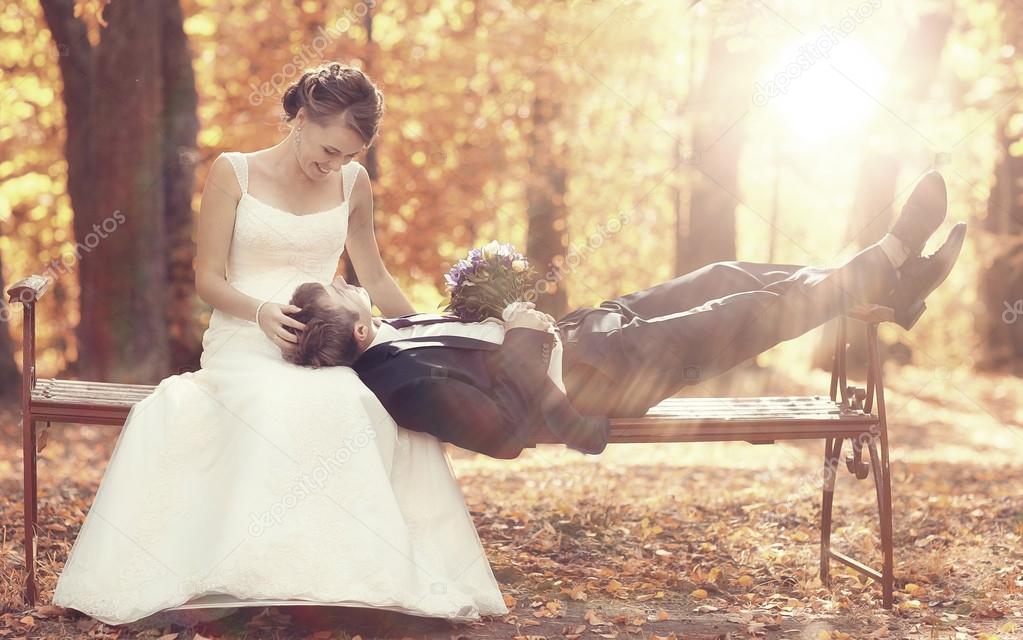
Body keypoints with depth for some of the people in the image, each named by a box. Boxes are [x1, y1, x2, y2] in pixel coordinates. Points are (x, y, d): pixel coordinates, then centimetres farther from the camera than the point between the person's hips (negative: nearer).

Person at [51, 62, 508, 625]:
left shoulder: (353, 184, 13)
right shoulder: (233, 173, 3)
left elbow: (374, 278, 25)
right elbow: (209, 277, 2)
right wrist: (261, 312, -17)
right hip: (245, 341, -3)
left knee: (362, 408, -33)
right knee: (277, 407, -39)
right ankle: (263, 571, -37)